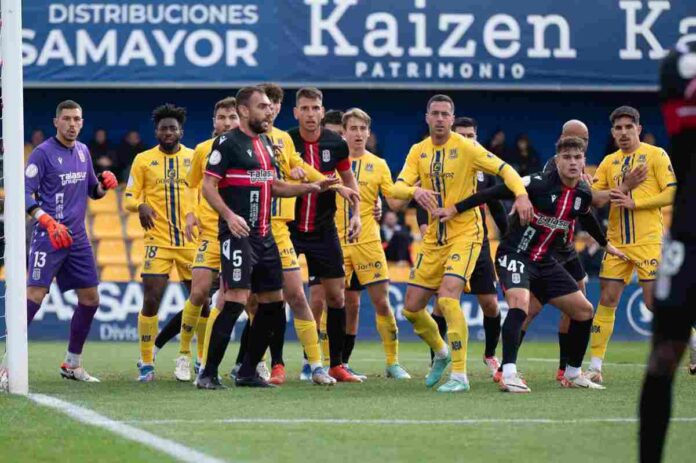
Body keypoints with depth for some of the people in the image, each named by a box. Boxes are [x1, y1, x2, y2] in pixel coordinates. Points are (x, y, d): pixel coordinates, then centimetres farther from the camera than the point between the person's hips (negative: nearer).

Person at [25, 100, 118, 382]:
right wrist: (47, 221, -25)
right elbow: (25, 193, -13)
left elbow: (92, 191, 23)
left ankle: (72, 364, 20)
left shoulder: (83, 152, 13)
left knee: (90, 299, 8)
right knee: (35, 295, -17)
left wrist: (103, 184, 0)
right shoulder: (43, 153, -8)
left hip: (77, 237, 7)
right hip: (49, 238, -7)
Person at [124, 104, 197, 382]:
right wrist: (140, 206, -16)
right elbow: (129, 197, 5)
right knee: (151, 300, -9)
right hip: (158, 241, -1)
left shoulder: (195, 158, 8)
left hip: (192, 241, 1)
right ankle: (146, 363, 2)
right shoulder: (143, 160, 6)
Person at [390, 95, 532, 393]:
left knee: (447, 298, -24)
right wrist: (415, 191, -28)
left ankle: (460, 375, -18)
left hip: (465, 233, -6)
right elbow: (398, 187, -5)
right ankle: (441, 353, 35)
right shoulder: (418, 152, 5)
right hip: (434, 238, 6)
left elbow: (504, 169, -12)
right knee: (411, 308, 6)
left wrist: (521, 194, -31)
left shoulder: (466, 147, -8)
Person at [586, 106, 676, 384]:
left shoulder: (655, 155, -1)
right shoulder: (609, 162, 14)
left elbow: (672, 192, -9)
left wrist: (635, 202, -16)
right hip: (617, 242, 5)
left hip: (648, 241, -5)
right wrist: (607, 195, -13)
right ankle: (595, 367, 3)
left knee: (654, 303, -8)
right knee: (607, 301, 1)